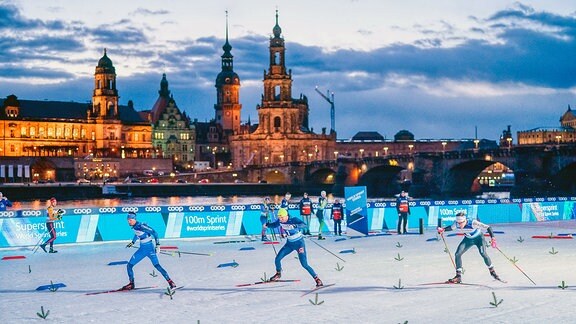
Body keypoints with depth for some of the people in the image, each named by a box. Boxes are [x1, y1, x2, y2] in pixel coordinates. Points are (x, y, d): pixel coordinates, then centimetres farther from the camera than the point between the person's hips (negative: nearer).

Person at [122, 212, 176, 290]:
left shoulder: (141, 226, -20)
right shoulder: (134, 226, 3)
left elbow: (154, 233, -20)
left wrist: (157, 244, -25)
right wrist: (132, 242, 36)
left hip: (149, 248, -8)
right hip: (142, 249, 8)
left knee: (157, 265, -22)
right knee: (129, 265, 6)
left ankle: (170, 282, -18)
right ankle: (131, 284, 20)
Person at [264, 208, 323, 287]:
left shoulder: (294, 220, -24)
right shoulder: (280, 221, -8)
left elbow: (304, 225, -39)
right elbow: (274, 225, 14)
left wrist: (294, 225, -54)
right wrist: (267, 224, -3)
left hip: (299, 243, -6)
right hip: (289, 243, 6)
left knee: (304, 265, -12)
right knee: (277, 259, -1)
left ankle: (317, 279, 0)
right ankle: (278, 274, 29)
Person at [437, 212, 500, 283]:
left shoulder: (473, 223, -37)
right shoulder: (456, 224, -23)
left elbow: (488, 227, -35)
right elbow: (451, 228, 1)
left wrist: (492, 238, -47)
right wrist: (443, 229, -17)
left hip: (478, 238, -4)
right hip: (468, 239, 4)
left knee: (483, 253, -25)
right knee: (458, 254, -10)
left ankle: (492, 271, -1)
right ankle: (458, 276, -1)